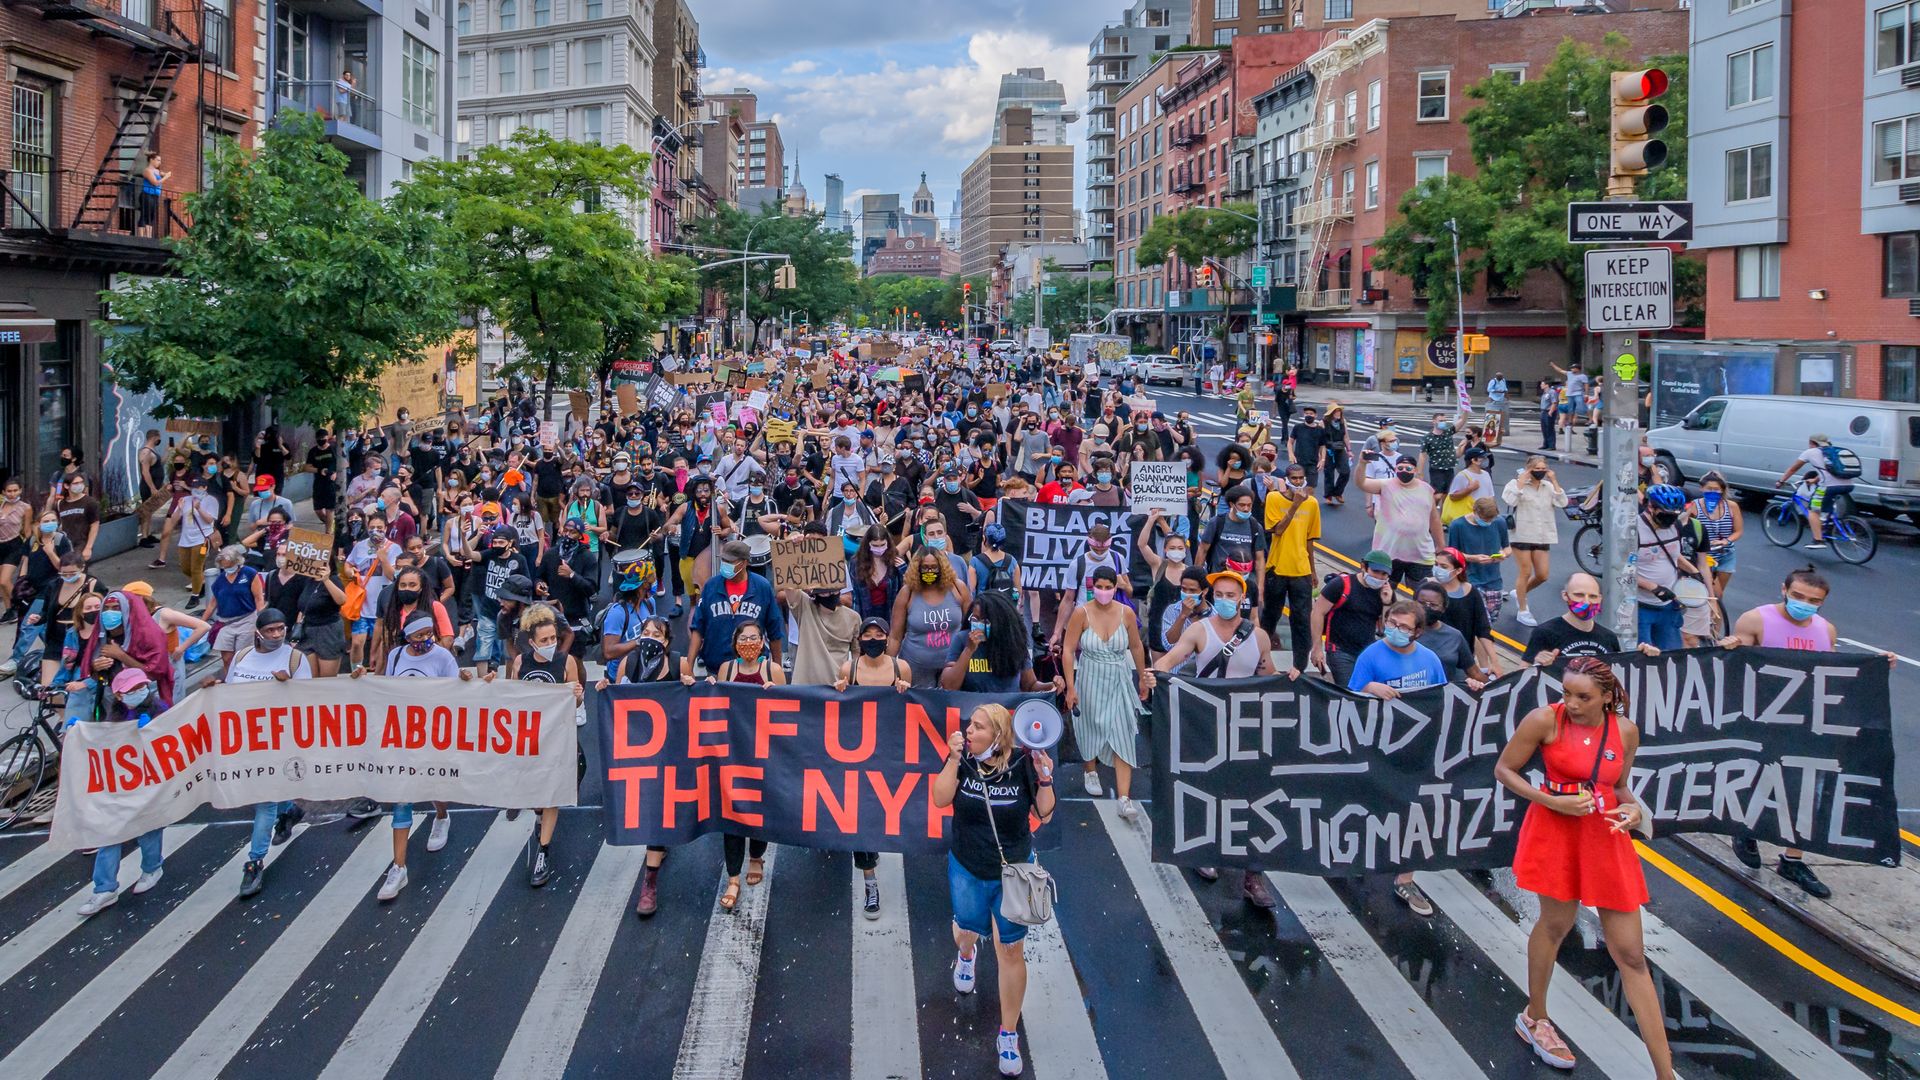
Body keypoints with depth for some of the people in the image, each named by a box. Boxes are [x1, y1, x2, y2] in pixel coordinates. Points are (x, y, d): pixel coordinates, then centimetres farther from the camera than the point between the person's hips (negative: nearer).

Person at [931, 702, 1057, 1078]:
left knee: (1010, 949, 2)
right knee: (968, 929, 26)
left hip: (1013, 871, -2)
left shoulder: (1022, 763, -19)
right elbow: (941, 799, -24)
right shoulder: (962, 759, -16)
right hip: (967, 869, 2)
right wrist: (954, 759, -32)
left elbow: (1045, 814, -11)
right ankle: (965, 954, 66)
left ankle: (1009, 1034, 16)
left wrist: (1045, 778, -28)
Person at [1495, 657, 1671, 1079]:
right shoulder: (1544, 720, -12)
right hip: (1556, 830, -3)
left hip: (1605, 837, 3)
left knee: (1631, 954, 4)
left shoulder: (1625, 730, 0)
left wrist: (1633, 809, -8)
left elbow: (1619, 787, 14)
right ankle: (1535, 1018, 40)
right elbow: (1504, 770, -4)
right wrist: (1552, 801, -16)